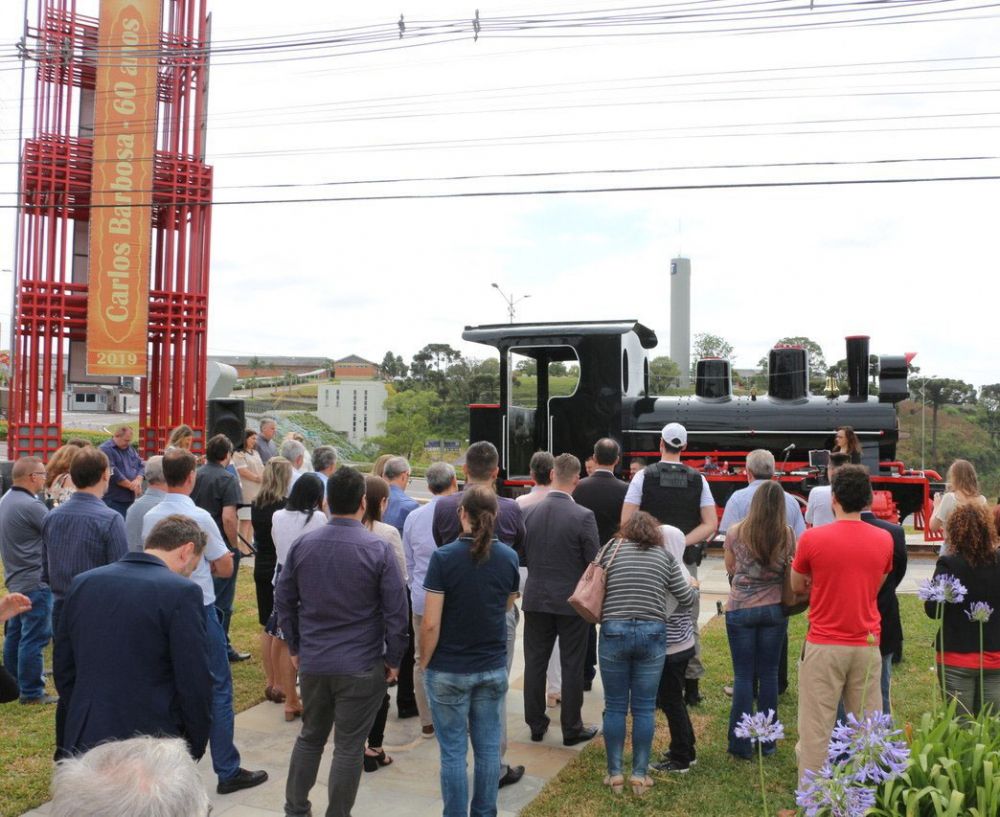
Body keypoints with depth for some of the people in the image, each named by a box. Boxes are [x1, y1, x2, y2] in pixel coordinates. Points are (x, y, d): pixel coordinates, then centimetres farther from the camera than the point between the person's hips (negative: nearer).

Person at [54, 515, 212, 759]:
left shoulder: (82, 583, 5)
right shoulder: (181, 592, -14)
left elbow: (64, 669, 12)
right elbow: (195, 684, -13)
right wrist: (196, 747, 1)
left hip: (83, 741, 6)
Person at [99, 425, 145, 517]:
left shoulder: (130, 449, 15)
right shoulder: (106, 450, -10)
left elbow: (140, 466, 12)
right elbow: (113, 473, -18)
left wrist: (138, 480, -9)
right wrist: (131, 485, -13)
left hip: (130, 499, 8)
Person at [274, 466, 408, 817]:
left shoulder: (303, 545, -2)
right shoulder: (379, 550, -14)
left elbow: (283, 599, 6)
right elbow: (396, 611, -12)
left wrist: (295, 647, 16)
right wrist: (393, 659, 0)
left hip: (312, 662, 4)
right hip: (362, 666, -4)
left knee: (310, 736, 22)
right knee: (348, 746, 7)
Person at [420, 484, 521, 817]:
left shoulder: (444, 558, -15)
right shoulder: (509, 558, -2)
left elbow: (431, 623, -15)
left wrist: (424, 662, -1)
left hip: (449, 671, -3)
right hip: (494, 668, 4)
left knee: (453, 751, 7)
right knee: (488, 749, 14)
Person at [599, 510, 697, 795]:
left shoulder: (611, 549, 8)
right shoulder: (665, 556, 8)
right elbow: (686, 598, 9)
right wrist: (694, 586, 30)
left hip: (614, 632, 0)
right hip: (652, 634, 0)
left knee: (615, 706, 9)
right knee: (644, 707, 8)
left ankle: (614, 773, 15)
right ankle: (640, 774, 14)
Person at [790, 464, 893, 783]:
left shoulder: (812, 538, -10)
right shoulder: (884, 540, 1)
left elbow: (797, 587, 4)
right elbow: (875, 587, 13)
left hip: (824, 645, -3)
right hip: (867, 644, 3)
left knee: (816, 727, 3)